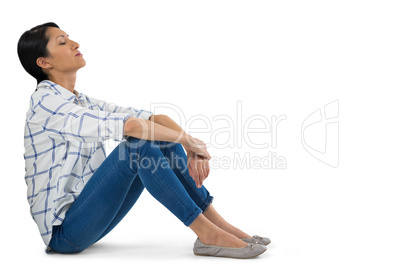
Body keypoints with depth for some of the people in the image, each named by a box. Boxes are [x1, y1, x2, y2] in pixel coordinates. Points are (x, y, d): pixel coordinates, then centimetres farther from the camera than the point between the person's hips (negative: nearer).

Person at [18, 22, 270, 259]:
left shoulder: (84, 103, 11)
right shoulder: (46, 104, -15)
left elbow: (152, 117, 0)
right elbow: (126, 125, -28)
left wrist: (191, 146, -16)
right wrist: (188, 139, -21)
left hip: (87, 220, 8)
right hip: (62, 231, -8)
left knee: (161, 139, -5)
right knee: (137, 144, -25)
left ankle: (217, 222, -7)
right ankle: (207, 234, -22)